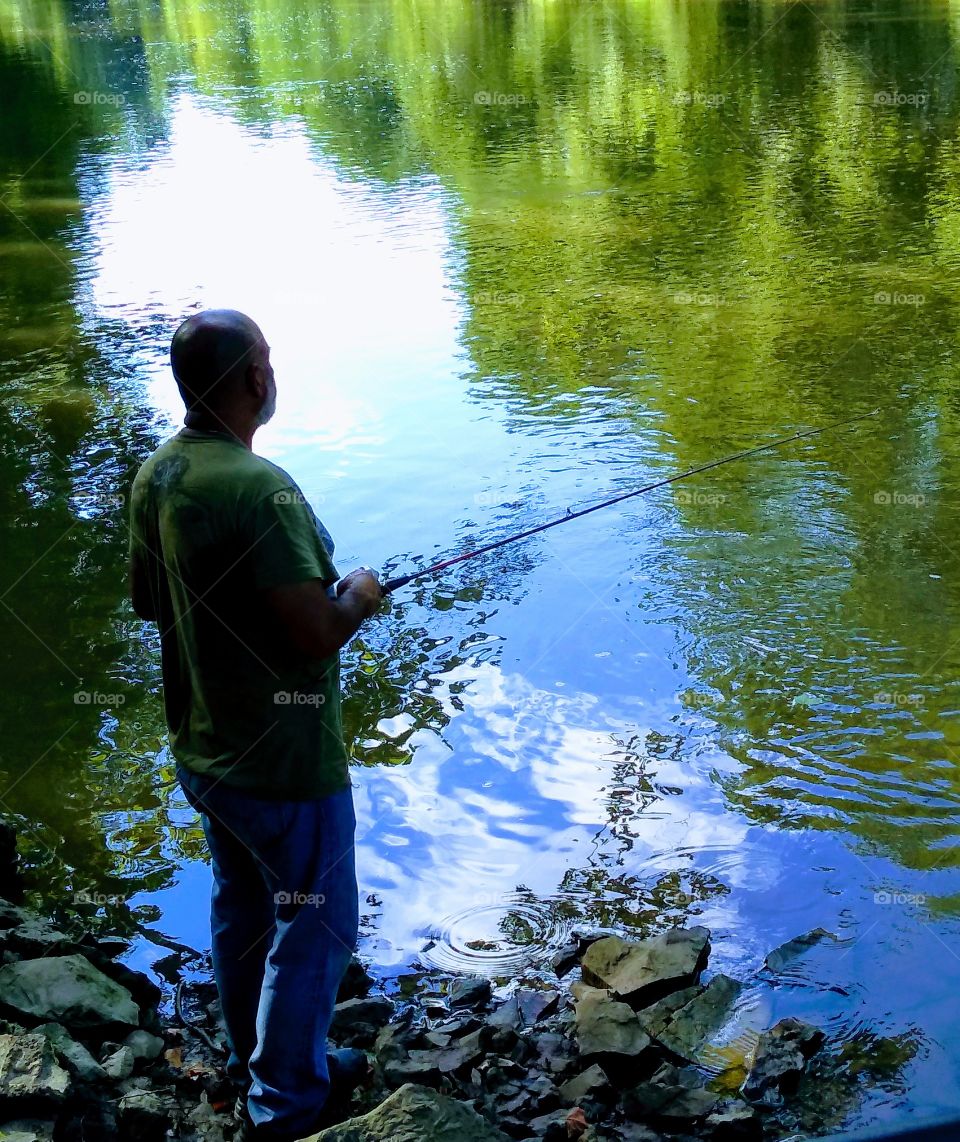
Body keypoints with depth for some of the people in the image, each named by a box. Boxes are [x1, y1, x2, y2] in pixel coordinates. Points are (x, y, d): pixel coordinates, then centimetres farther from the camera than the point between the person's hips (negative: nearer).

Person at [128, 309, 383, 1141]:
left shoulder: (156, 477, -2)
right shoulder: (259, 489, -28)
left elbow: (149, 600, 11)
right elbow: (318, 635, -28)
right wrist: (359, 597, -8)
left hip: (203, 751, 8)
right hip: (282, 760, -8)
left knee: (241, 909, 24)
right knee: (312, 925, 9)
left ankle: (255, 1061, 42)